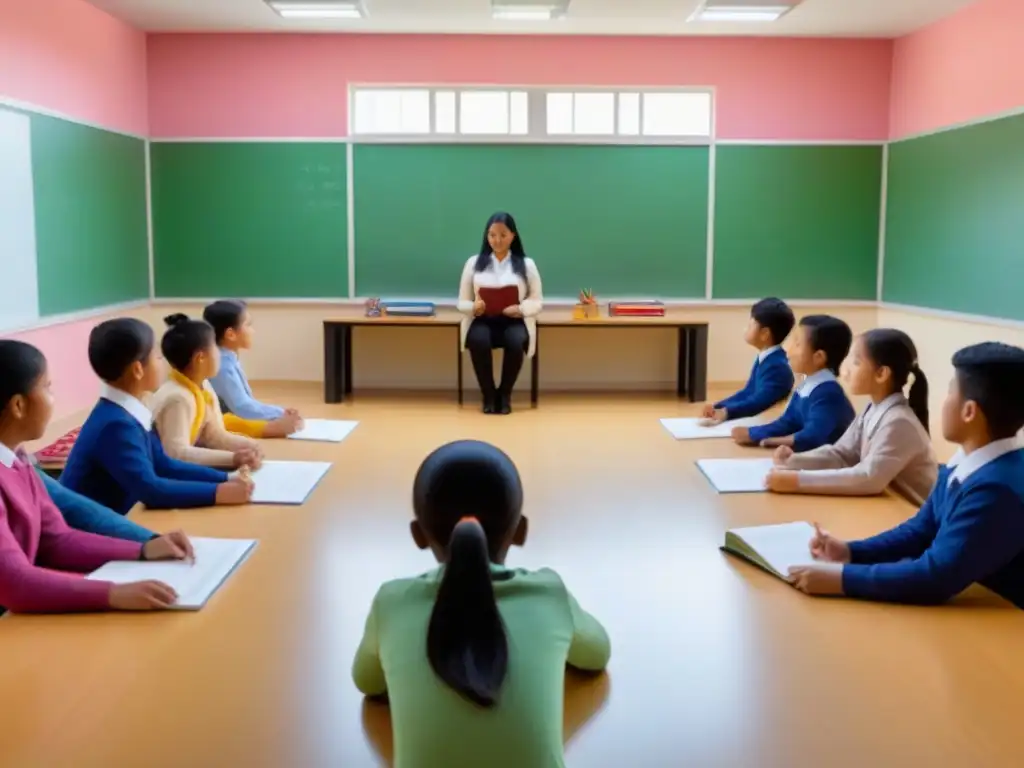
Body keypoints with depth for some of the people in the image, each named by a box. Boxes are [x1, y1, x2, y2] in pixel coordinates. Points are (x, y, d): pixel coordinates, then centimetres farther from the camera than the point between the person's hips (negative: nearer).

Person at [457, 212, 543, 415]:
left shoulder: (526, 264, 9)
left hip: (515, 321, 0)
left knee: (516, 342, -36)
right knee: (478, 341, -36)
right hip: (482, 320, 0)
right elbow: (462, 302, 10)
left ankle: (504, 395, -10)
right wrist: (474, 307, -14)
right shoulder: (474, 262, 10)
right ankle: (488, 395, -12)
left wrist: (519, 309, -14)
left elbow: (537, 302, 8)